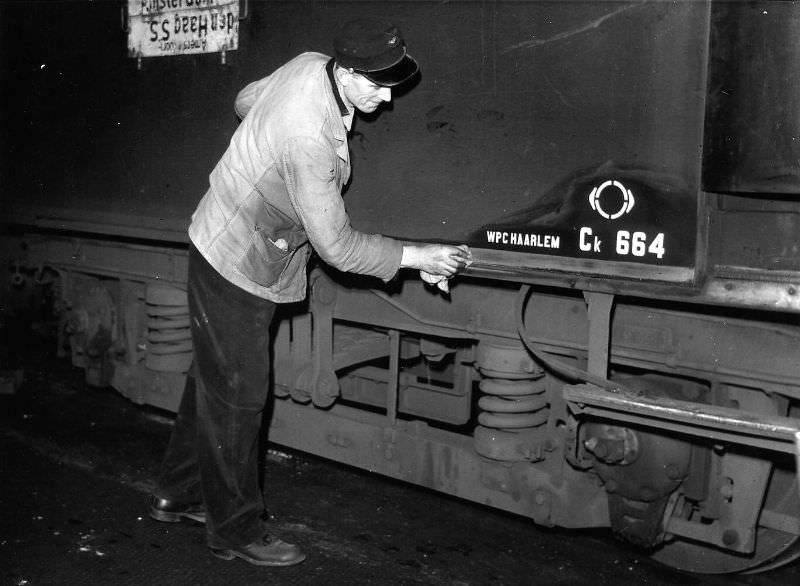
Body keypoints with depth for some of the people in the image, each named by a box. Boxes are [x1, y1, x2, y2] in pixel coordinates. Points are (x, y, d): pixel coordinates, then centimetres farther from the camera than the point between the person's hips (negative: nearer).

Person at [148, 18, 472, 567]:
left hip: (229, 247, 10)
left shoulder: (309, 64, -6)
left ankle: (179, 494, 37)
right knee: (237, 395, 2)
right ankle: (235, 528, 18)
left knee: (215, 380, 20)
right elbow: (337, 246, -28)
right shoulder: (310, 140, -33)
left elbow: (246, 99, 14)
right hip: (236, 266, -10)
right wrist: (417, 256, -21)